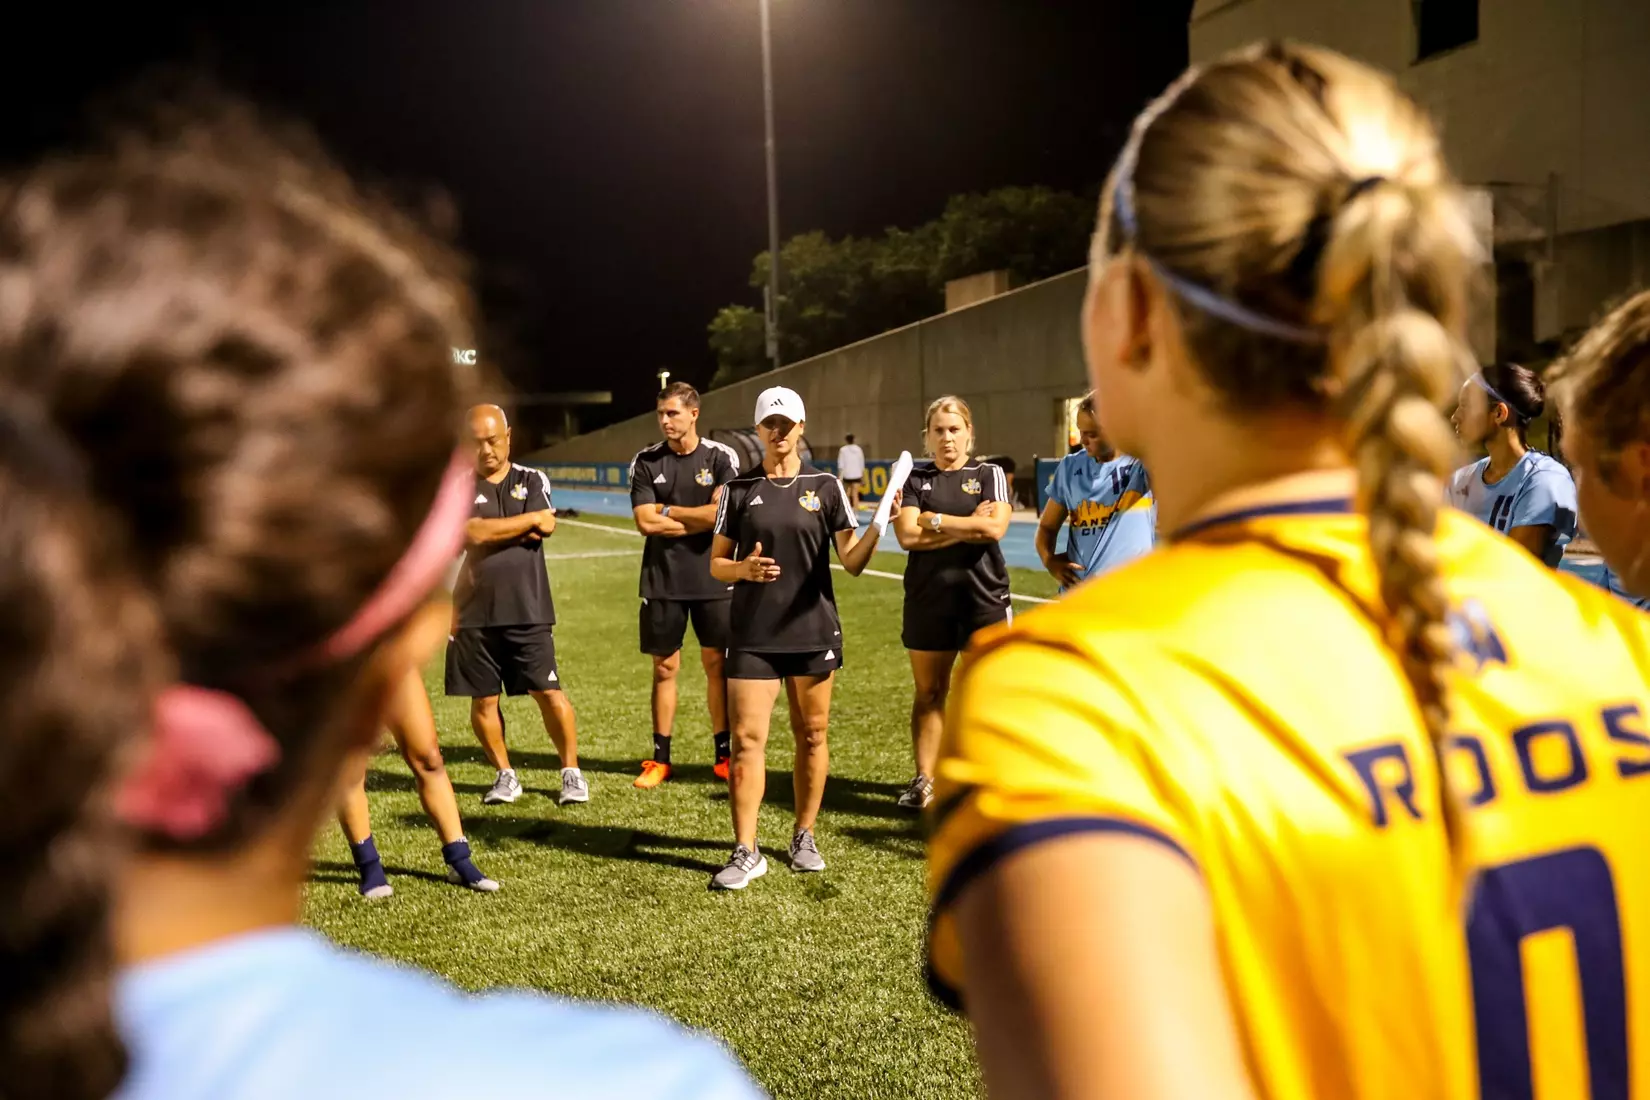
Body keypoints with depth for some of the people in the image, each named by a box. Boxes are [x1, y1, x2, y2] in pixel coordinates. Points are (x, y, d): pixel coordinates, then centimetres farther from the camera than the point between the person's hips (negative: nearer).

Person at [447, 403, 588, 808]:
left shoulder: (533, 481, 7)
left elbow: (545, 529, -9)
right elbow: (472, 534, -12)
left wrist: (492, 530, -7)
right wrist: (530, 519, -5)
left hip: (528, 610, -1)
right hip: (475, 612, 1)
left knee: (549, 693, -2)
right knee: (483, 700, 7)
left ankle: (572, 772, 12)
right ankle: (505, 775, 23)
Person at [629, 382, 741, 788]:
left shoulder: (721, 458, -3)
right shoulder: (645, 462, 1)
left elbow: (720, 514, -15)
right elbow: (645, 522, -8)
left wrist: (667, 511, -7)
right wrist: (698, 521, -9)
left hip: (713, 579, -1)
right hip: (662, 581, 1)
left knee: (716, 663, 4)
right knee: (664, 666, 6)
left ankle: (724, 755, 14)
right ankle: (660, 759, 14)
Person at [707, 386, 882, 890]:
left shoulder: (825, 486, 3)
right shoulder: (738, 490, 5)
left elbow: (853, 562, 0)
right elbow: (716, 564, 7)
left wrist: (878, 528, -19)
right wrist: (742, 569, -15)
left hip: (814, 633, 1)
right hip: (753, 636, 0)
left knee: (811, 736, 8)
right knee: (746, 739, -5)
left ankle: (804, 837, 24)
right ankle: (746, 852, 3)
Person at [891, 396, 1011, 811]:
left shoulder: (990, 475, 5)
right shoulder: (914, 479, 7)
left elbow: (995, 528, -12)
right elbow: (908, 536, -8)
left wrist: (935, 520, -8)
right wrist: (968, 526, -10)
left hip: (984, 597, -1)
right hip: (928, 600, 1)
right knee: (928, 693, 7)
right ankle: (924, 781, 14)